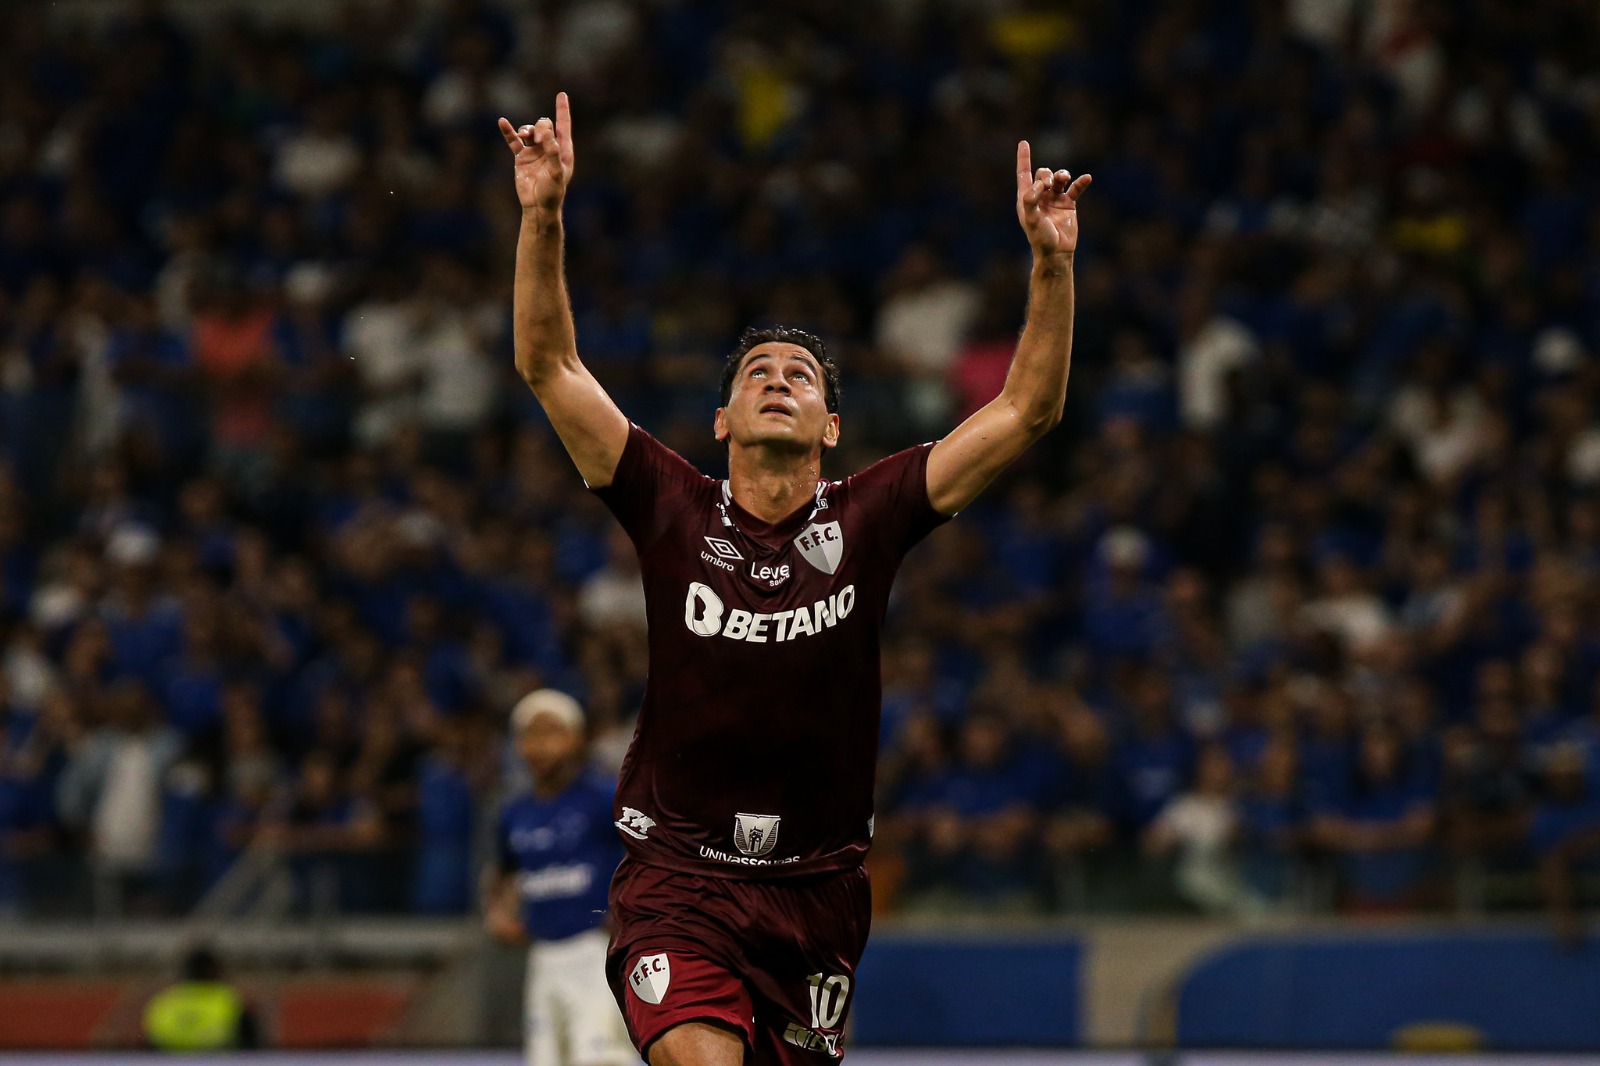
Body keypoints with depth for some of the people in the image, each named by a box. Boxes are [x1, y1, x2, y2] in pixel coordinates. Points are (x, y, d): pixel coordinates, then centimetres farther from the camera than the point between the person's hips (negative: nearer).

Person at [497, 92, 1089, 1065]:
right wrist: (543, 217, -14)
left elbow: (1029, 409, 0)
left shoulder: (867, 521, 1)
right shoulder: (674, 511, -1)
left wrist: (1052, 262, -11)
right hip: (678, 872, -3)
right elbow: (550, 366, -4)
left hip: (819, 888, 3)